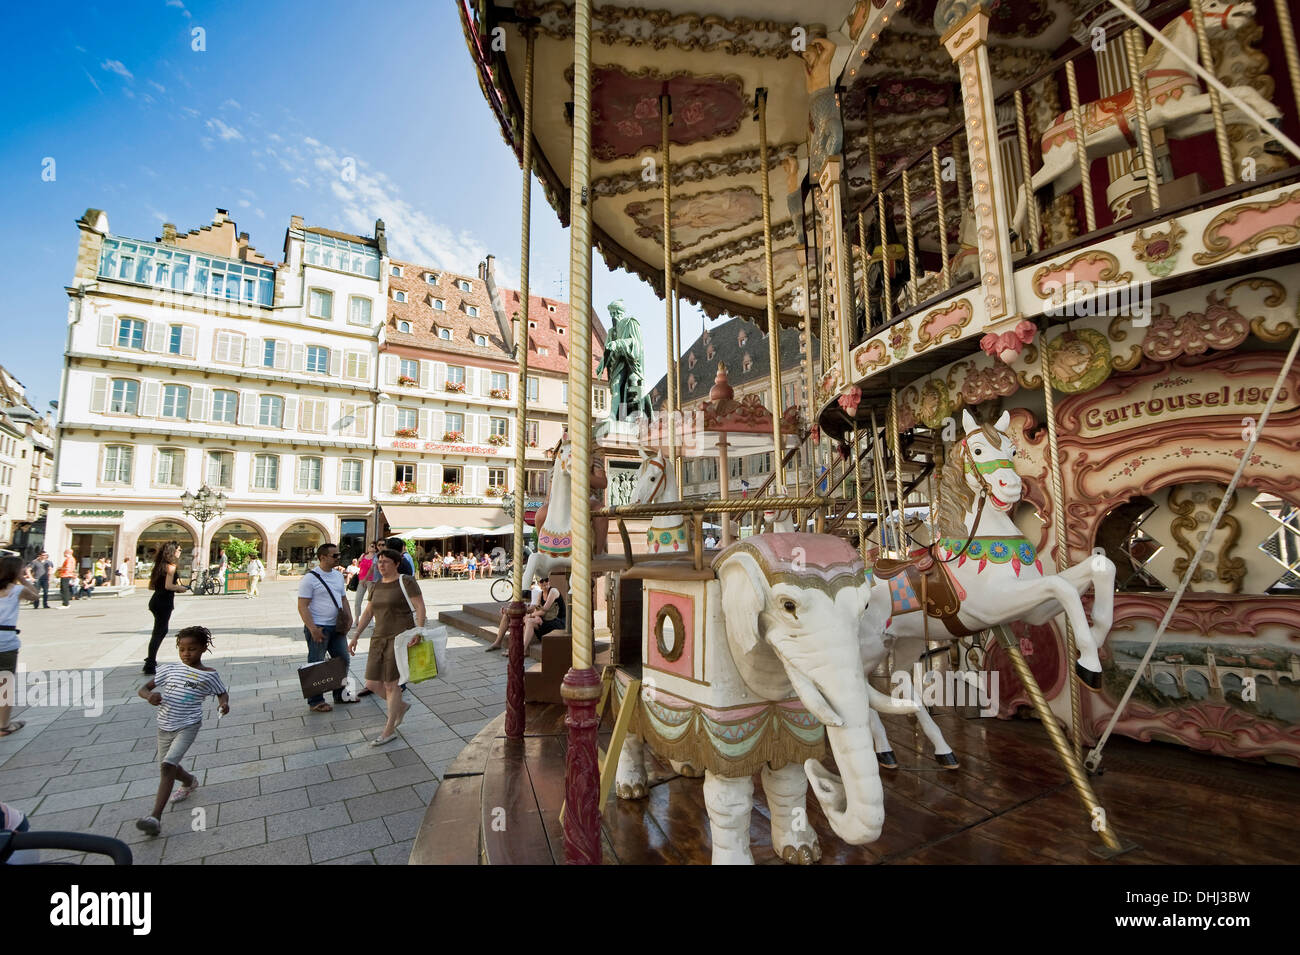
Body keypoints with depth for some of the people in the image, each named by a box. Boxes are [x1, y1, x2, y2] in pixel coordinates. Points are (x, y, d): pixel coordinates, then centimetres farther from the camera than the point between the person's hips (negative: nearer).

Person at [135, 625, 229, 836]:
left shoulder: (209, 675, -5)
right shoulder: (169, 669, 2)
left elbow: (222, 692, 8)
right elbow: (142, 689, 6)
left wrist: (224, 703, -15)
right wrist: (150, 695, -18)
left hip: (188, 726, -5)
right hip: (165, 726, 5)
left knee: (167, 765, -20)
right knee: (167, 767, 18)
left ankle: (155, 817, -18)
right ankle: (189, 782, 50)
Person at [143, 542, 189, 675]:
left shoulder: (160, 565, 14)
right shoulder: (171, 566, -13)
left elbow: (151, 586, 17)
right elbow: (168, 586, -23)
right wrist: (181, 588, -6)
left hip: (156, 600, 9)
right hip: (164, 602, -9)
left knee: (162, 630, 22)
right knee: (158, 633, -3)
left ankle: (151, 659, 28)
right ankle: (150, 665, 1)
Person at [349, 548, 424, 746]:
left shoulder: (406, 582, -10)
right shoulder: (377, 586, 12)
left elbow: (420, 607, -15)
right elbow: (368, 612, 19)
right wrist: (356, 636, 15)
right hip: (379, 638, 7)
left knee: (390, 684, 0)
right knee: (372, 684, 6)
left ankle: (389, 730, 17)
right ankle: (401, 706, 32)